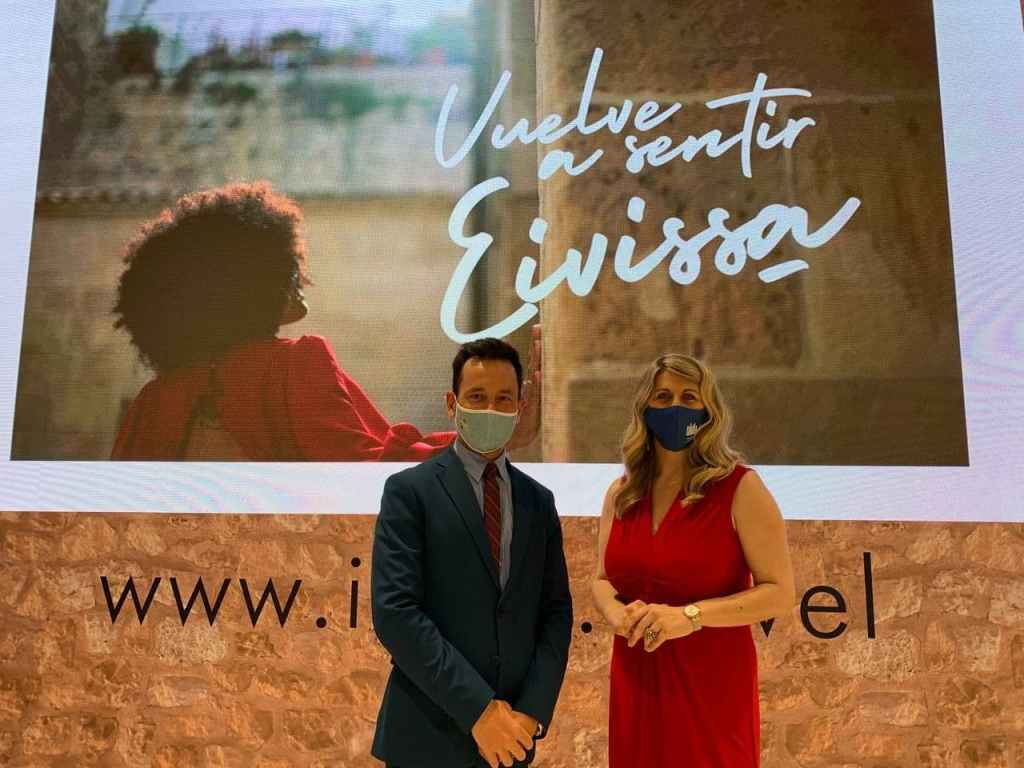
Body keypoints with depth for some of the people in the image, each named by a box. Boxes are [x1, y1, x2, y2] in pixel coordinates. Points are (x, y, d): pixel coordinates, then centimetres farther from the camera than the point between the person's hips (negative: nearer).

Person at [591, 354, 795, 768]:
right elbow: (603, 579, 13)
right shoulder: (621, 493, 4)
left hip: (713, 685, -4)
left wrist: (690, 616, -21)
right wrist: (617, 612, -10)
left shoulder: (740, 488, -10)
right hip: (636, 683, 4)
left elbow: (779, 592, -11)